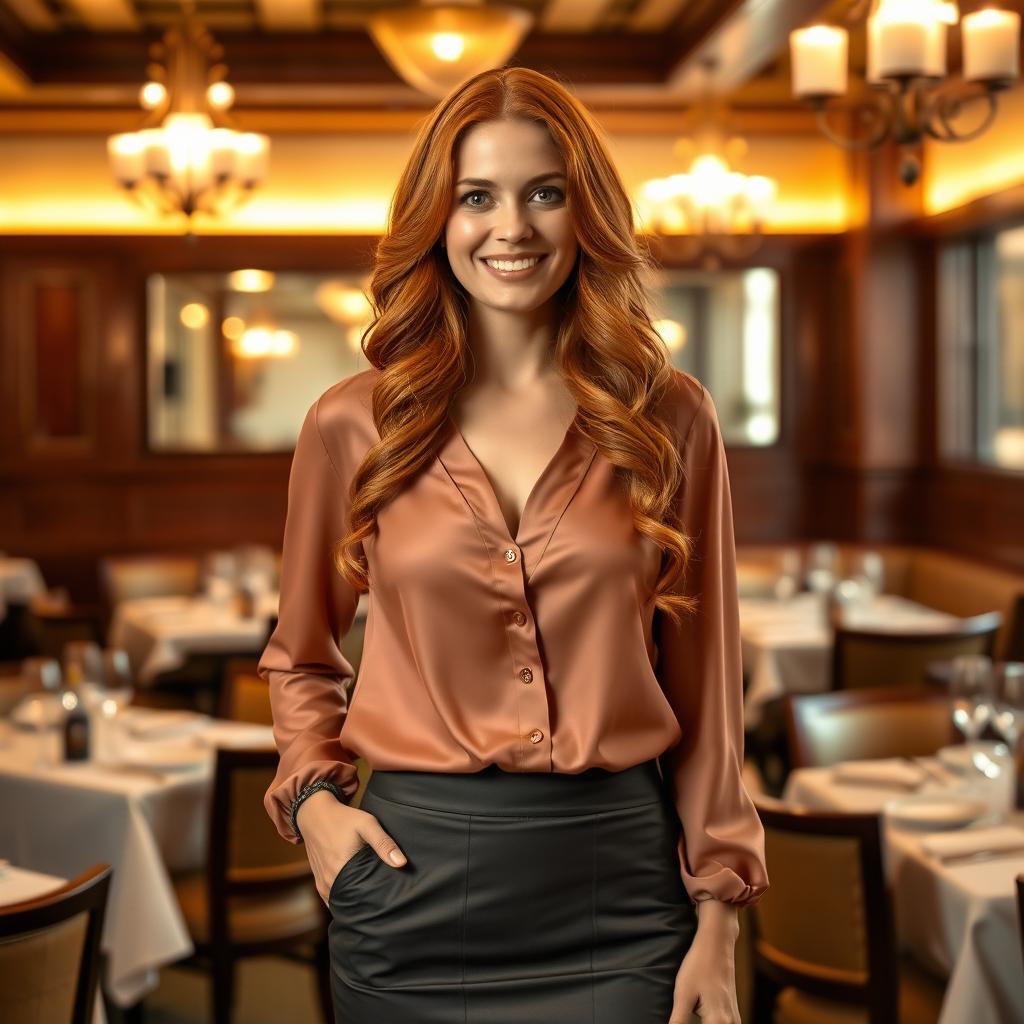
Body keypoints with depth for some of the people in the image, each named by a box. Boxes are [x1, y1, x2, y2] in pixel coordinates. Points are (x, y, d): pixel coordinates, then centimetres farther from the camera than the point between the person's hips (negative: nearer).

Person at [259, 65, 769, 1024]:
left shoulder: (669, 419, 0)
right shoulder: (352, 427, -1)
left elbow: (701, 678, 3)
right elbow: (299, 658, 14)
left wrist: (718, 920, 1)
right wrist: (312, 798, -3)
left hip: (617, 884, 0)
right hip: (415, 886, 1)